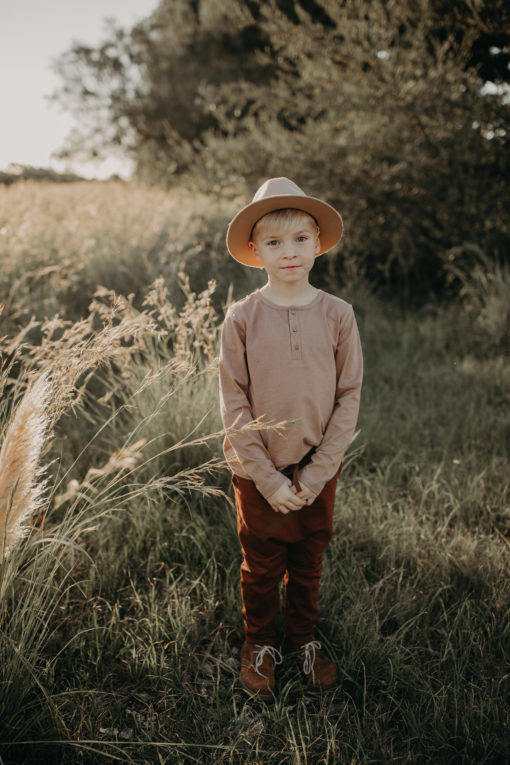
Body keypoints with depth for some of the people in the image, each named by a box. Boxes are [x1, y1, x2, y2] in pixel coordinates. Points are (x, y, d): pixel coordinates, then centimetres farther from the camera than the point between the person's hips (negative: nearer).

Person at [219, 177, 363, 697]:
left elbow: (349, 397, -5)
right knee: (261, 565, 15)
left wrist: (316, 473, -10)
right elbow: (233, 405, -9)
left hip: (318, 469, 2)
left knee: (309, 561, 18)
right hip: (259, 470, -1)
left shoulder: (337, 315, -7)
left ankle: (305, 639, 43)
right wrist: (269, 479, -13)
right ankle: (259, 644, 39)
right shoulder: (242, 318, -11)